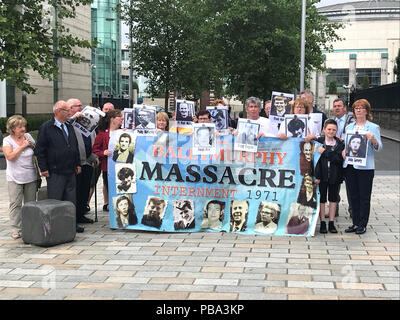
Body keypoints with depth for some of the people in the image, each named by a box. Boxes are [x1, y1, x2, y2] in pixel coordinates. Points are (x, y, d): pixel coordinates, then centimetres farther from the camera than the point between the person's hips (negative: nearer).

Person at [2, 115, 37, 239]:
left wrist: (31, 145, -2)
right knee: (15, 204, -3)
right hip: (15, 178, -3)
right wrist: (22, 146, -13)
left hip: (30, 177, 3)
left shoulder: (28, 136, 8)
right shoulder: (7, 140, -2)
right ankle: (16, 229, 2)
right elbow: (10, 156, -15)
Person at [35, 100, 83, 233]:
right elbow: (39, 150, -8)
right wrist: (44, 168, -10)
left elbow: (75, 147, 21)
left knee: (71, 201, 11)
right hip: (55, 173, -6)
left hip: (71, 172, 6)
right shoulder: (46, 127, -7)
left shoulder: (69, 127, 14)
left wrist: (77, 164, 15)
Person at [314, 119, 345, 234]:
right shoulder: (318, 142, -1)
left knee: (333, 198, 9)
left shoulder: (340, 144, 1)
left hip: (335, 176, 1)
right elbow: (315, 160, -6)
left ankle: (331, 223, 18)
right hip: (322, 175, -1)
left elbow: (339, 159, -13)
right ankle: (322, 223, 13)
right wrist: (316, 176, -13)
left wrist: (325, 152, -19)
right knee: (321, 198, 4)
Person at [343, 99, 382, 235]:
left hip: (365, 166, -5)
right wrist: (343, 151, 0)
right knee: (353, 196, 9)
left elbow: (378, 148, -6)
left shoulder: (373, 127, 0)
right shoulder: (349, 127, 14)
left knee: (364, 197, 1)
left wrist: (373, 139, -25)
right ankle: (355, 223, 18)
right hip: (350, 166, 5)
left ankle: (362, 224, 9)